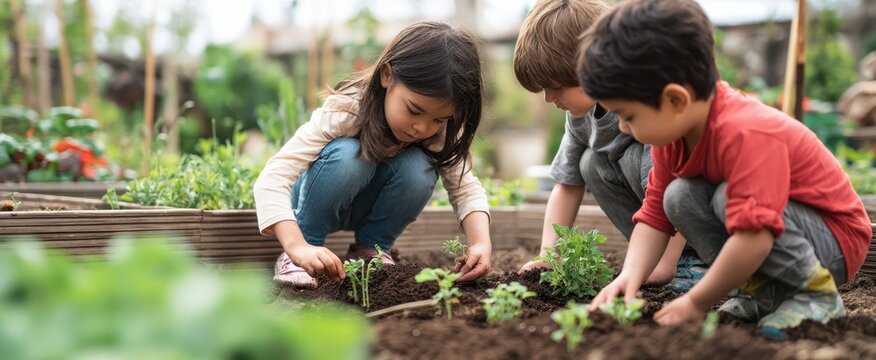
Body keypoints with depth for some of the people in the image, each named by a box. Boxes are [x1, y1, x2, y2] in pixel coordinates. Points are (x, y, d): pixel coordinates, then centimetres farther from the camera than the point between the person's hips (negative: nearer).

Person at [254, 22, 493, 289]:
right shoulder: (345, 111, -35)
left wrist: (481, 242, -39)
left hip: (372, 207, 4)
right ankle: (302, 250, -18)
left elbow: (465, 187, -18)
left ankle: (370, 250, -5)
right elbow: (271, 179, -42)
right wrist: (298, 246, -57)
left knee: (418, 167, -29)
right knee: (347, 155, -37)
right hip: (317, 201, -4)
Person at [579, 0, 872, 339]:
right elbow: (654, 215, -3)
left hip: (836, 239, -8)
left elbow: (752, 237, -41)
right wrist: (629, 275, -20)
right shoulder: (671, 130, -7)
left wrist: (695, 303, -31)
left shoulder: (746, 134, -35)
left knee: (729, 198, -31)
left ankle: (816, 292, -13)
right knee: (678, 197, -12)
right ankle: (763, 292, -3)